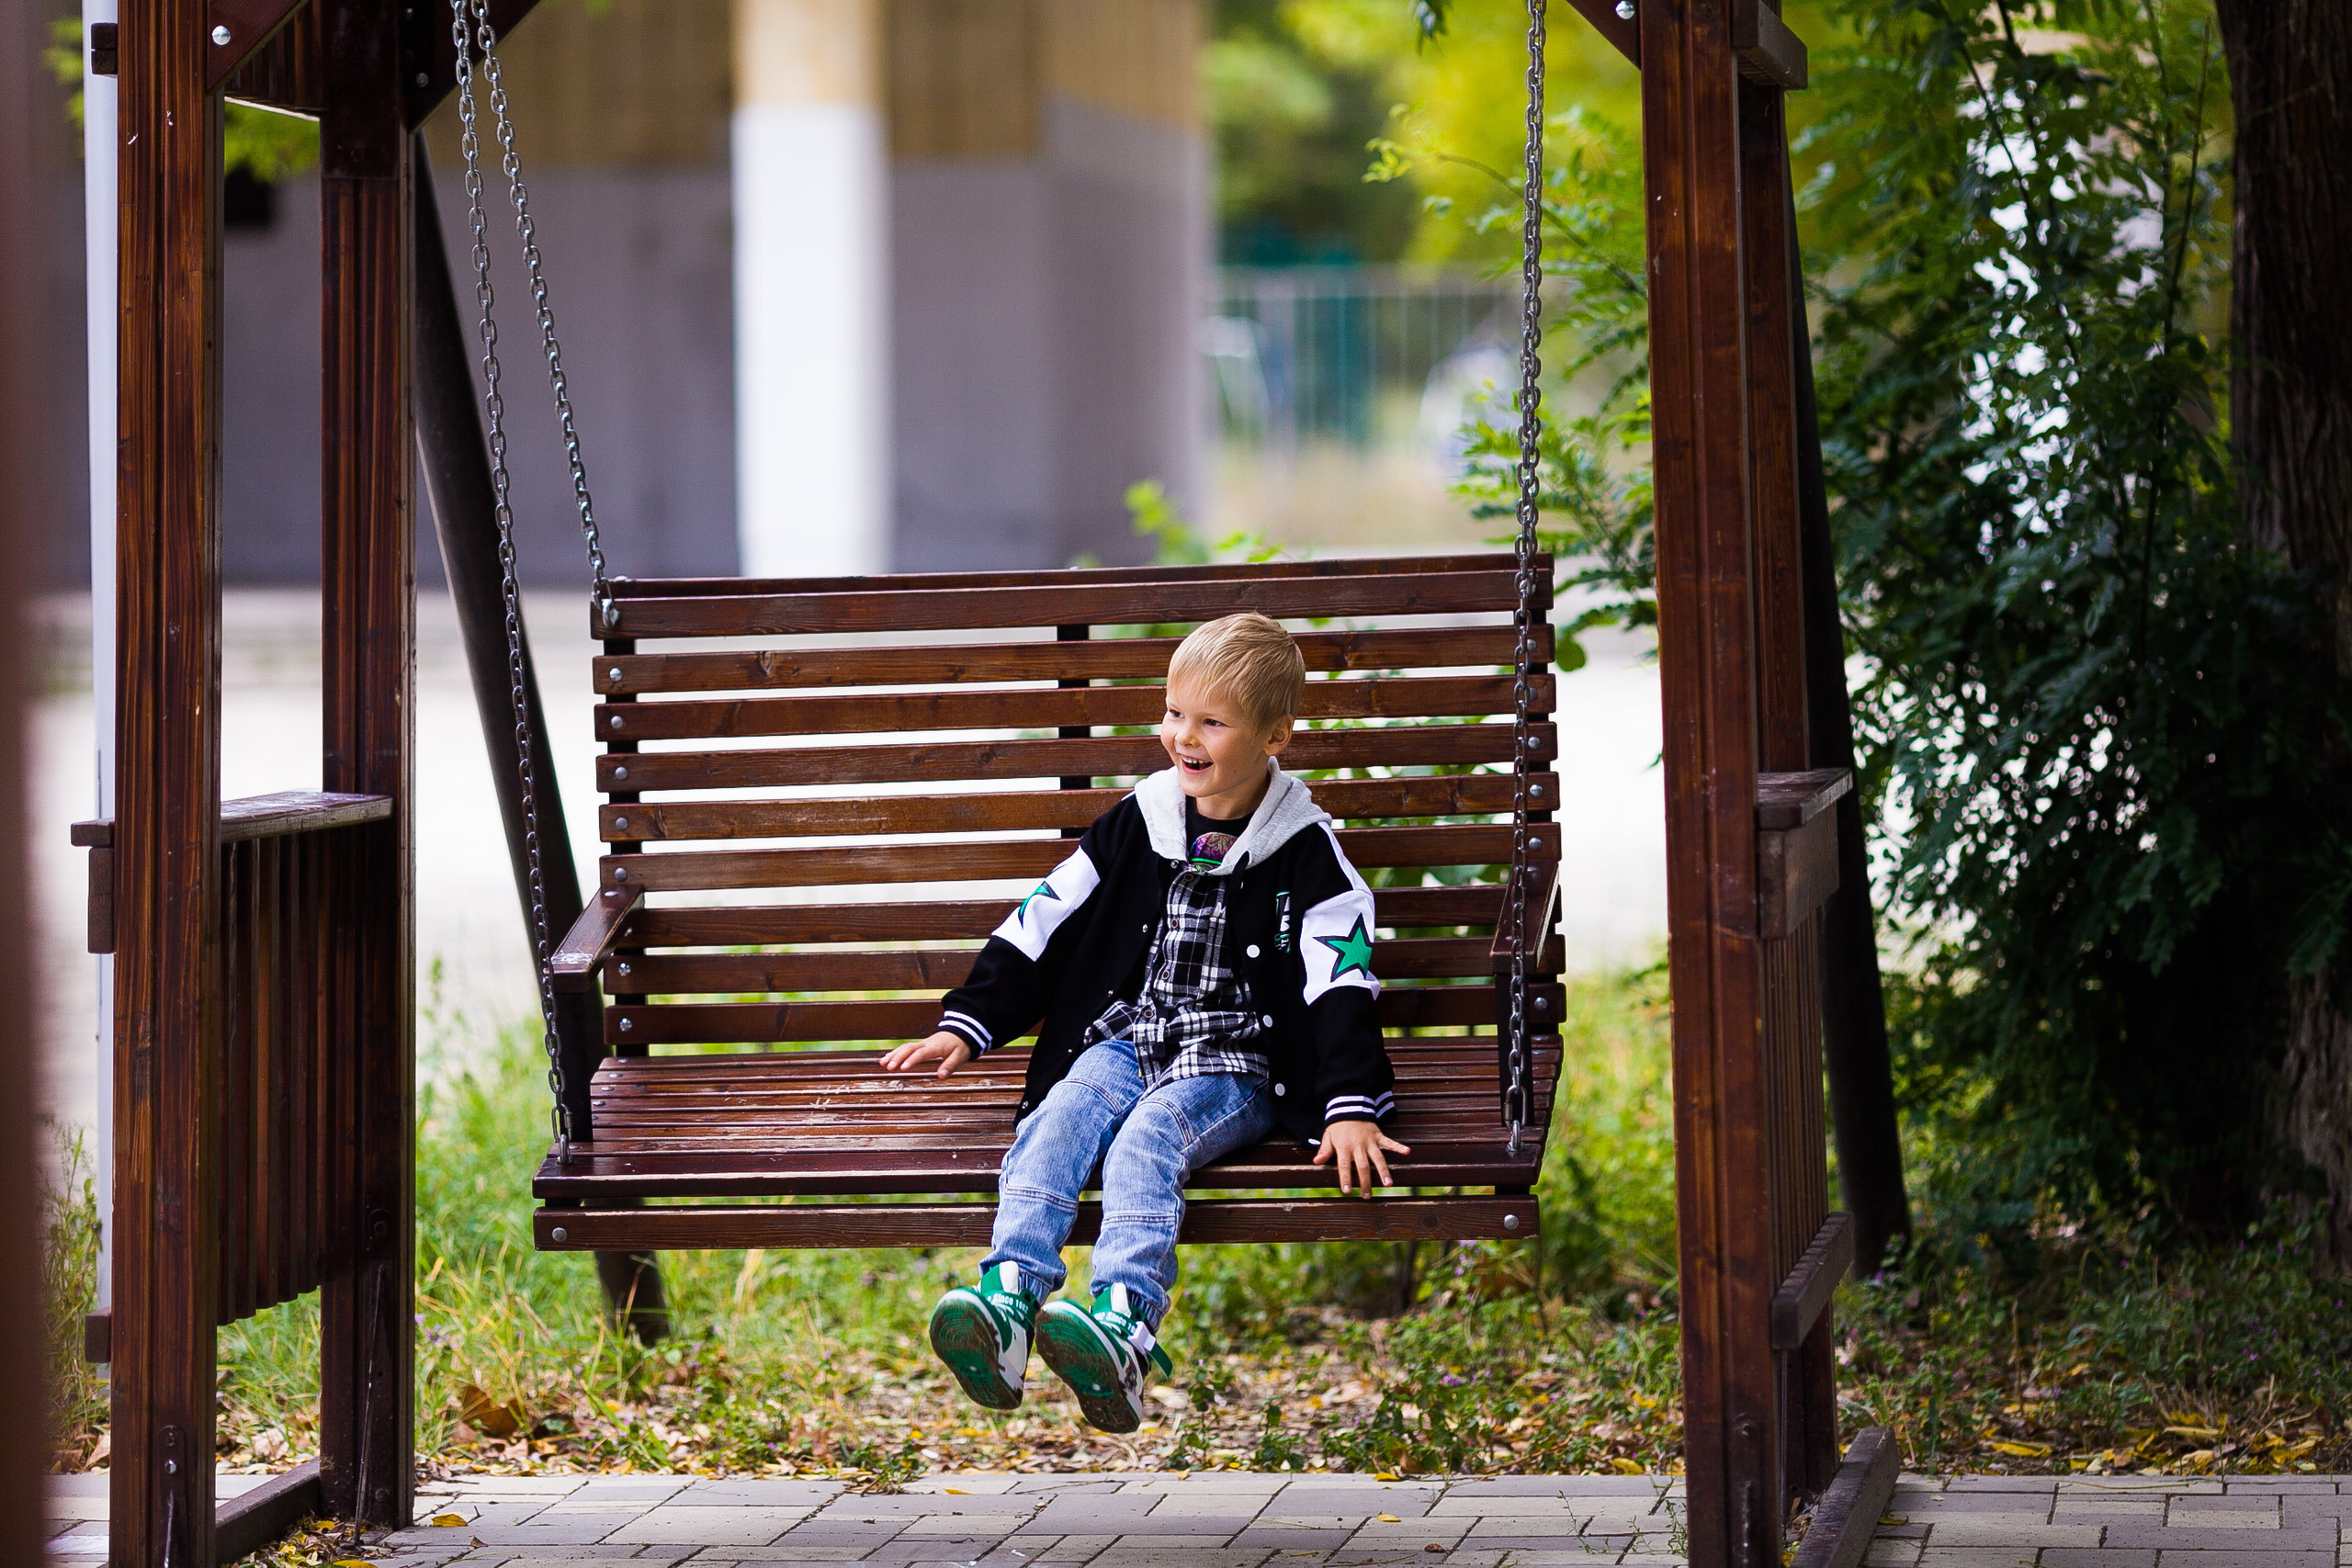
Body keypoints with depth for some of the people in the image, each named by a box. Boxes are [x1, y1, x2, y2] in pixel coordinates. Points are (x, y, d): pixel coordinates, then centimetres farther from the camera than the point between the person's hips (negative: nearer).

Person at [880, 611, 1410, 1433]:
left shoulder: (1304, 851, -2)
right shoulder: (1137, 823, 9)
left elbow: (1342, 980, -9)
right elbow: (1039, 925, 13)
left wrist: (1350, 1107, -21)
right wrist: (967, 1027, 7)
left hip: (1229, 1065, -4)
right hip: (1124, 1040, 4)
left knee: (1146, 1140, -34)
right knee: (1055, 1125, -28)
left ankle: (1122, 1328, -58)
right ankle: (1007, 1299, -50)